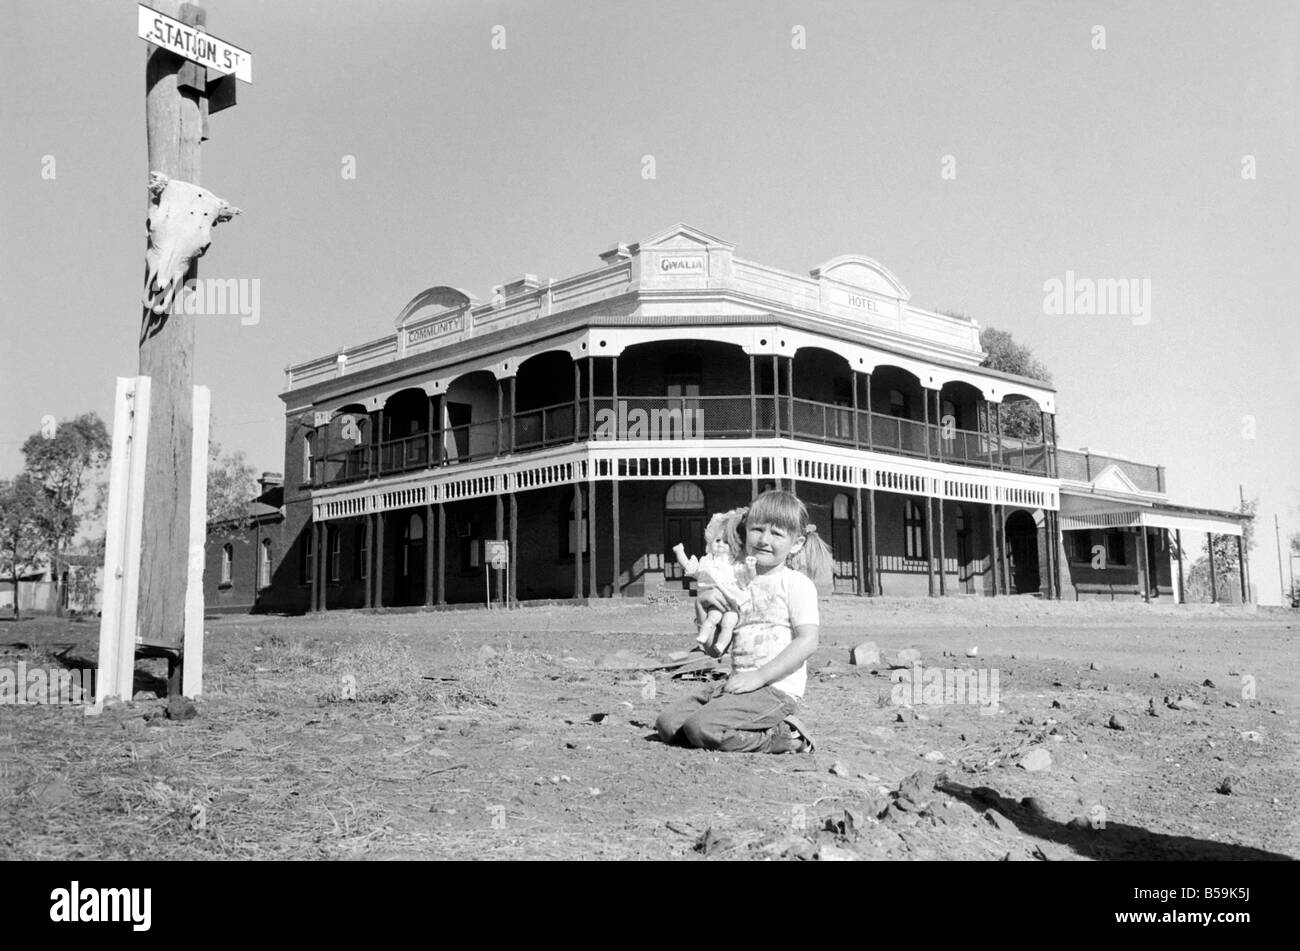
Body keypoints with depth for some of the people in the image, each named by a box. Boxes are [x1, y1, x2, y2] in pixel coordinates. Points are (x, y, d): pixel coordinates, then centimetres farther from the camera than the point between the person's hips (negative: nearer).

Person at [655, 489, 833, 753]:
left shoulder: (796, 583, -4)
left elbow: (807, 641, -15)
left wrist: (759, 676, -20)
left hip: (777, 689, -8)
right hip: (739, 683, 8)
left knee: (702, 727, -26)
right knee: (667, 723, -3)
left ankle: (785, 736, -8)